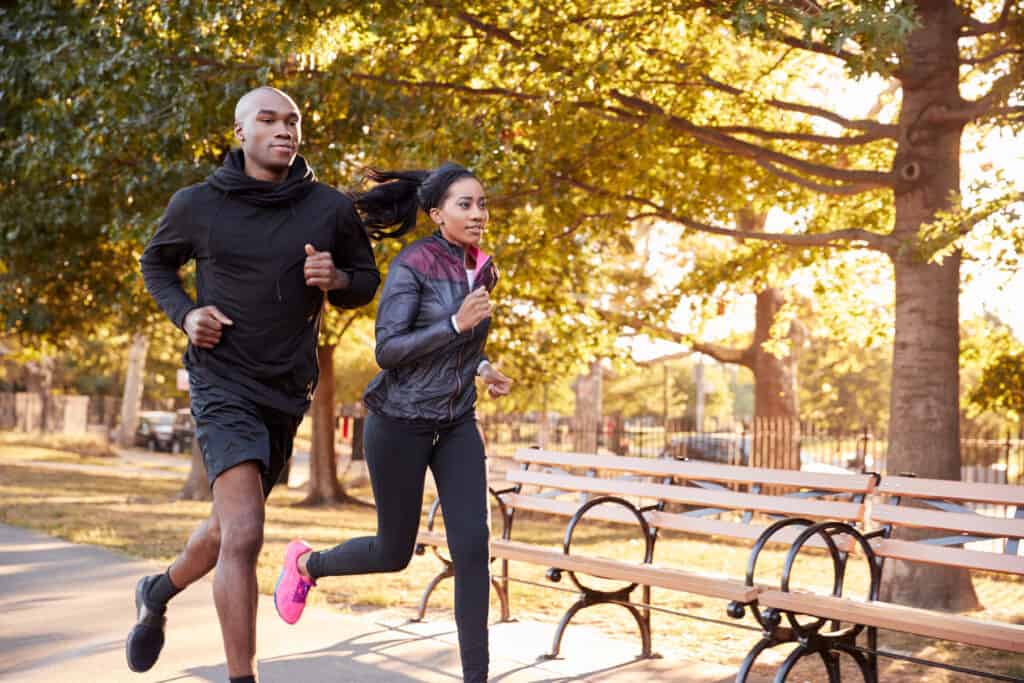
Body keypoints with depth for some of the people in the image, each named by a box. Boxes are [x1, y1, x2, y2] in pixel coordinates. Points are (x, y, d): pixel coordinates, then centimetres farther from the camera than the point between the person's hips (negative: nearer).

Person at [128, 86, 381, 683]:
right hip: (224, 383, -4)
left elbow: (367, 281, 9)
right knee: (243, 535, -20)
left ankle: (160, 591, 51)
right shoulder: (197, 205, -6)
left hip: (288, 391, 4)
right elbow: (156, 263, 12)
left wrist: (337, 279, -15)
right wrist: (185, 314, -7)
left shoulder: (331, 209, -3)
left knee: (231, 529, 21)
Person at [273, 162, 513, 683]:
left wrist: (482, 367, 6)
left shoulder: (482, 271, 6)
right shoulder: (411, 264, -15)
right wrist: (457, 324, -29)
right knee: (395, 553, 7)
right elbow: (387, 351, -20)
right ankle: (306, 563, 38)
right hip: (400, 420, -5)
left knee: (473, 547, -8)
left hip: (456, 424, 5)